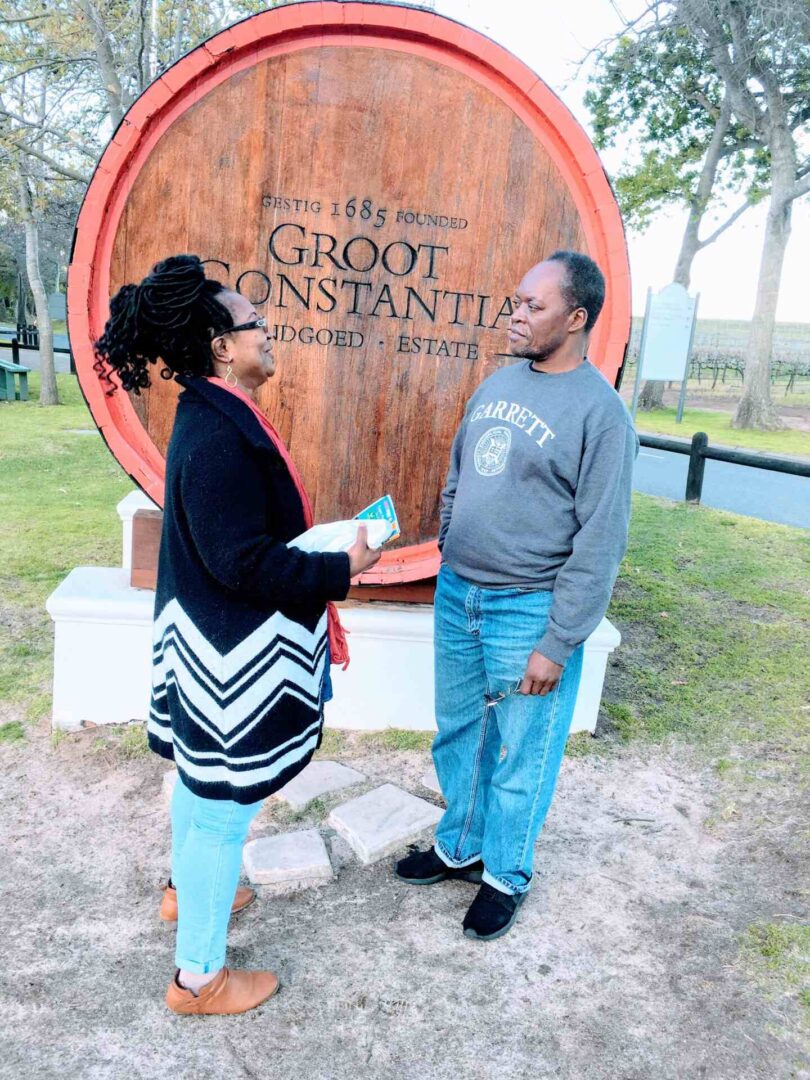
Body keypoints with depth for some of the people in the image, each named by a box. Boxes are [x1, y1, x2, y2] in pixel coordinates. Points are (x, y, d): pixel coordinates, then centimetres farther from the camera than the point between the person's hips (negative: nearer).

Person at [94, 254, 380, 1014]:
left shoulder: (217, 418, 6)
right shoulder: (217, 438, -26)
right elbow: (243, 563, -27)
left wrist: (320, 537, 8)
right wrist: (342, 568, -19)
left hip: (218, 643, 10)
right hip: (234, 656, -10)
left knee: (203, 780, 28)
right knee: (223, 807, 6)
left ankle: (186, 890, 52)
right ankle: (199, 978, 25)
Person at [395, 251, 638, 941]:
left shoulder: (600, 411, -14)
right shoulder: (498, 384, 7)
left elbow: (601, 542, -16)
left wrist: (558, 645, -16)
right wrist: (448, 566, 15)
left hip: (527, 609, -6)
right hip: (456, 594, 7)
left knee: (518, 754, 10)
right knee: (458, 733, 19)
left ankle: (506, 876, 32)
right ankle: (461, 846, 41)